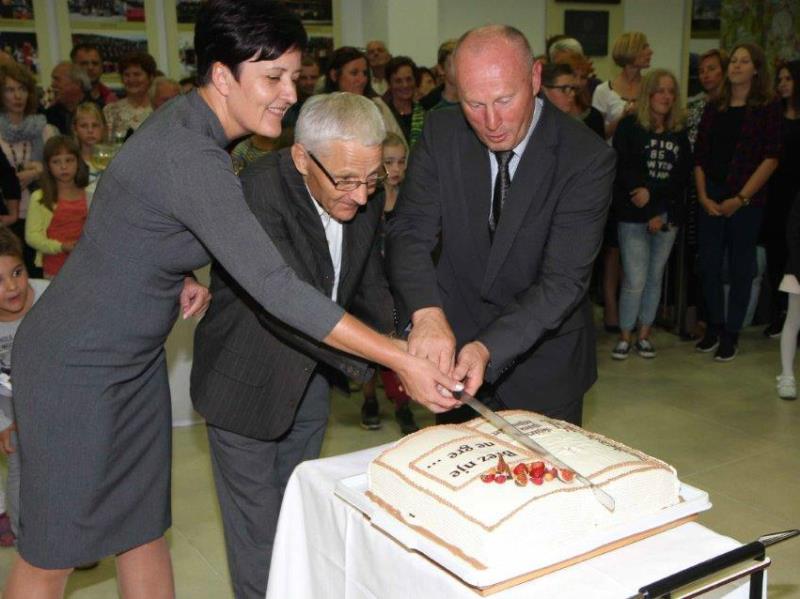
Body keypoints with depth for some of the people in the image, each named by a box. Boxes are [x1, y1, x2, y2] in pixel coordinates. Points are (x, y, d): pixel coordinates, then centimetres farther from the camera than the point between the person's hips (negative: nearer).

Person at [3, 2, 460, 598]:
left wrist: (178, 275, 0)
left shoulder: (187, 118, 0)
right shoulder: (189, 157, -30)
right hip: (78, 366, -9)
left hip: (136, 358, 9)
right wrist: (400, 360, -35)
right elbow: (275, 287, -36)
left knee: (145, 525, 15)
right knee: (52, 549, 7)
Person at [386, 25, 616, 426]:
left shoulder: (586, 158, -21)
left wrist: (488, 348, -38)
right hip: (455, 339, 3)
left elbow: (563, 280, -24)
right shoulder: (441, 134, -10)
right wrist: (427, 312, -35)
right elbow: (409, 231, -16)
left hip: (544, 360, -2)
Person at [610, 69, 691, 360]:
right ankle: (625, 336, 8)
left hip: (668, 214, 4)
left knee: (655, 277, 7)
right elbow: (626, 172, -8)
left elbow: (683, 176, 3)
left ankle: (644, 335, 19)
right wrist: (650, 214, -11)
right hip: (633, 216, -4)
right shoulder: (629, 127, -1)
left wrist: (652, 191, -15)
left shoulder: (679, 133, 11)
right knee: (635, 280, -6)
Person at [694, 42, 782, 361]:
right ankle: (714, 326, 22)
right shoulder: (714, 108, 9)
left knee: (740, 268, 4)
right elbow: (699, 156, 7)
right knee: (708, 265, 6)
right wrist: (703, 196, -5)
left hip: (746, 201, -4)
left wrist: (741, 198, -12)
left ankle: (731, 334, 13)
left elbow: (771, 158, -7)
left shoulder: (768, 107, -2)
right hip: (710, 199, 4)